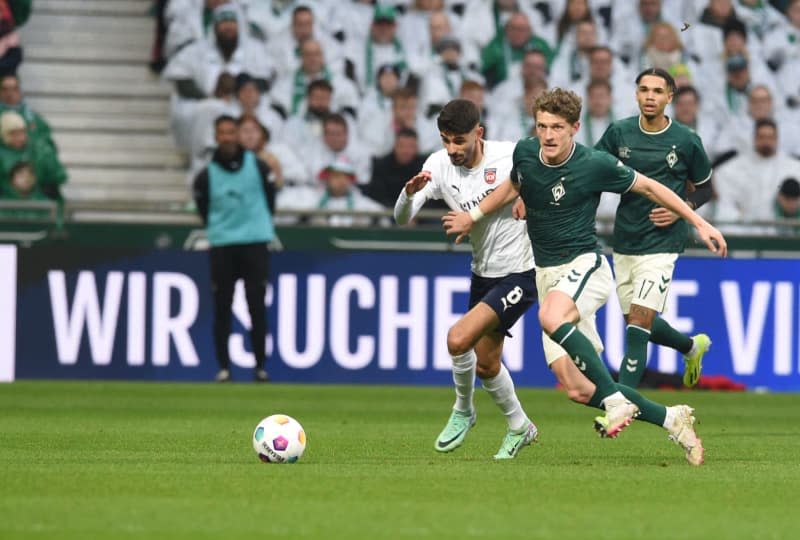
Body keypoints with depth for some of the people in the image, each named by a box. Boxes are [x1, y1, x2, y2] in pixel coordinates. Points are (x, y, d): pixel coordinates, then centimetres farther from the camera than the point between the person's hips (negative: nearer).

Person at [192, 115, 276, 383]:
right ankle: (223, 367, 6)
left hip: (255, 243, 0)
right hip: (221, 247, 1)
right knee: (222, 308, 0)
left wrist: (261, 225, 9)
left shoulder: (257, 166, 1)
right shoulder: (206, 175, 1)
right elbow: (204, 210, 10)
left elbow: (269, 199, 10)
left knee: (257, 306, -3)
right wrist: (219, 229, 7)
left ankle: (260, 365, 3)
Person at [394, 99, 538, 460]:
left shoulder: (509, 156, -19)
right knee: (486, 364, 15)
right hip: (482, 273, 6)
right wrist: (410, 192, -37)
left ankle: (463, 411, 5)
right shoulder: (439, 165, -9)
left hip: (518, 274, -6)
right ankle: (519, 427, 38)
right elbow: (402, 218, -16)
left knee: (458, 339, -21)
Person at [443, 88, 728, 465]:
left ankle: (615, 399, -31)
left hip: (584, 265, -6)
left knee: (551, 317, -40)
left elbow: (648, 187, 0)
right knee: (578, 390, -6)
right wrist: (474, 216, 27)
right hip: (547, 274, 6)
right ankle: (671, 420, 8)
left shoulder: (595, 165, -13)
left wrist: (700, 224, 0)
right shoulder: (524, 152, 2)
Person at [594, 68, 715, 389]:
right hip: (624, 242, 5)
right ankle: (692, 347, 46)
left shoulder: (686, 141, -5)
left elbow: (704, 188, 9)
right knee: (636, 321, 16)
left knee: (638, 322, -16)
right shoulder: (619, 133, 1)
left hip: (661, 244, -5)